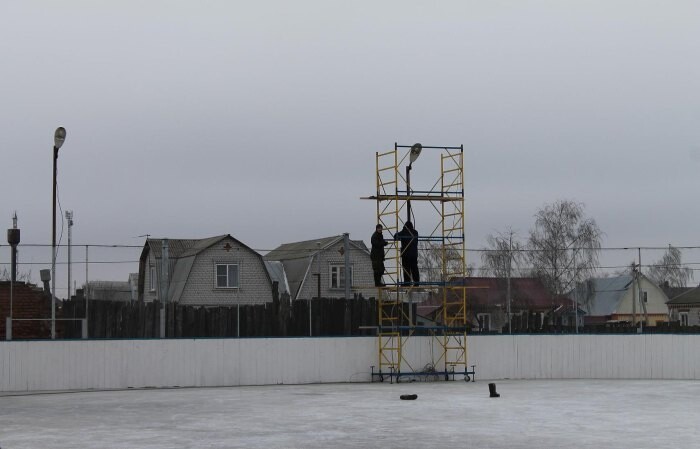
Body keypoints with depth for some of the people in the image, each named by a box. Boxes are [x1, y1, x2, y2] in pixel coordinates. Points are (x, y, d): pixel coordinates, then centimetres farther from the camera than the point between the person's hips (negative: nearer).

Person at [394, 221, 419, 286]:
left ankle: (407, 282, -6)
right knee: (414, 268, 9)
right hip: (414, 253, 4)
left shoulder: (403, 233, -8)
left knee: (406, 268, -2)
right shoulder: (415, 232, 4)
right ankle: (416, 281, 7)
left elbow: (396, 236, 5)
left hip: (406, 254, -4)